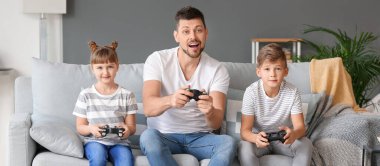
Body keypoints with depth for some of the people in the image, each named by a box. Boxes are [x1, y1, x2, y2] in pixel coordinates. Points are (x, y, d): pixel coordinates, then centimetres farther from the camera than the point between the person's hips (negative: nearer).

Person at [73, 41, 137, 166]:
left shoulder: (126, 95, 5)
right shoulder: (86, 95, 3)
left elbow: (132, 126, 5)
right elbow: (80, 127, 5)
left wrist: (128, 130, -21)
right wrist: (91, 129, -19)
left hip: (119, 142, 1)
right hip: (94, 141, -1)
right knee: (98, 155, -34)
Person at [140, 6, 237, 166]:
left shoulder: (218, 70, -3)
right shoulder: (157, 60, -6)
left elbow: (216, 123, -13)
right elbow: (148, 108, -20)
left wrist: (210, 112, -39)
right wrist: (170, 101, -44)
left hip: (200, 137, 1)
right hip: (164, 136, -1)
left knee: (228, 143, -30)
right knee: (148, 136, -35)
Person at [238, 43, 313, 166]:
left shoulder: (292, 92, -15)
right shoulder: (252, 92, -19)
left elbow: (300, 126, -17)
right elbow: (245, 131, -21)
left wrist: (293, 134, -44)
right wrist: (256, 138, -47)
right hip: (259, 138, -1)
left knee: (306, 145, -26)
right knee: (244, 147, -33)